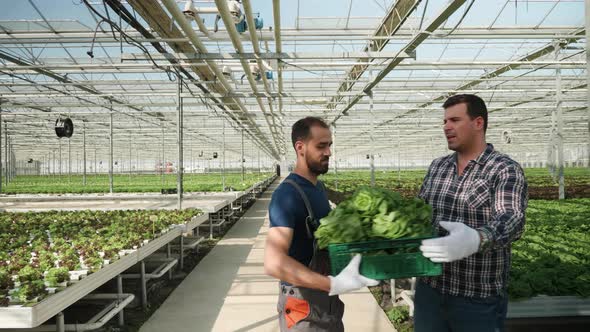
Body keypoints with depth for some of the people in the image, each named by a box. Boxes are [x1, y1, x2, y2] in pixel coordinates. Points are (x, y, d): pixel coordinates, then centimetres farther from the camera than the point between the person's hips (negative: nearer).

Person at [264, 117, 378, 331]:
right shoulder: (287, 195, -23)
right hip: (303, 302, -8)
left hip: (327, 297, 8)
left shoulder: (318, 186, 6)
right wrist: (334, 284, -40)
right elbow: (273, 263, -33)